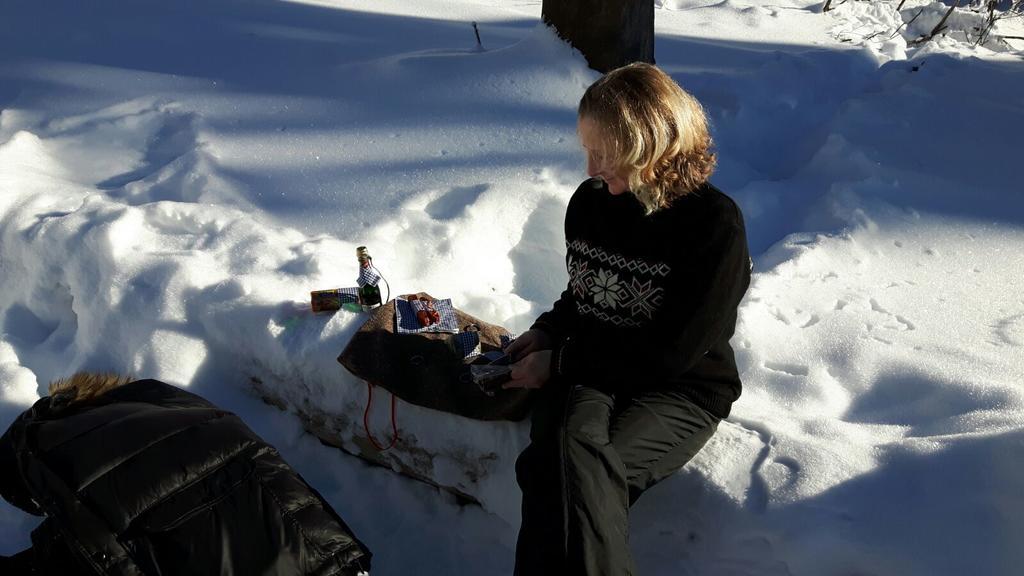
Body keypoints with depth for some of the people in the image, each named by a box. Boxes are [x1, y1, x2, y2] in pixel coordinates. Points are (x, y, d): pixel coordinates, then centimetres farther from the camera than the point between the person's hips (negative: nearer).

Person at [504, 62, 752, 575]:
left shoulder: (716, 225, -13)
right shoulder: (589, 201, 5)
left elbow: (672, 352, -15)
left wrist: (561, 360, -12)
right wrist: (547, 331, 2)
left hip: (680, 390, -4)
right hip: (589, 373, 4)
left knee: (582, 471, -34)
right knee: (566, 443, -33)